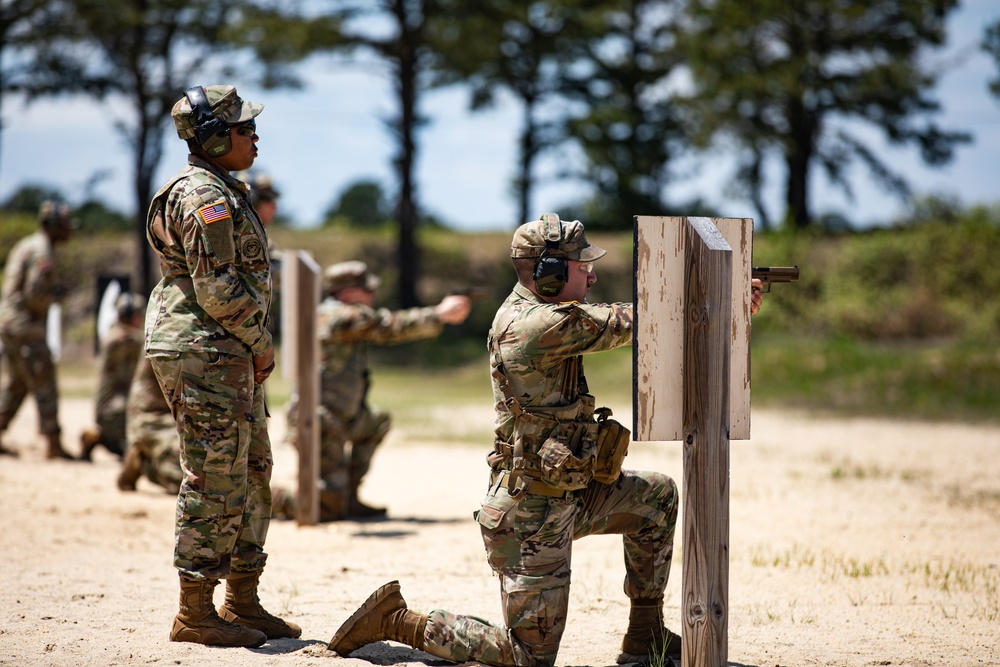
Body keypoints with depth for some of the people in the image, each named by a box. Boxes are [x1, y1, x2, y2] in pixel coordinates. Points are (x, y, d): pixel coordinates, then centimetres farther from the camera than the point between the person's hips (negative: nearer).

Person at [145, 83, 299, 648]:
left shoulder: (223, 193, 18)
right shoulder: (205, 197, -16)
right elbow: (217, 289, -21)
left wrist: (256, 346, 15)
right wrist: (260, 343, -11)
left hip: (230, 356, 11)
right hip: (203, 353, -11)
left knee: (251, 476, 14)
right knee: (215, 483, -7)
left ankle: (243, 603, 21)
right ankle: (195, 614, -1)